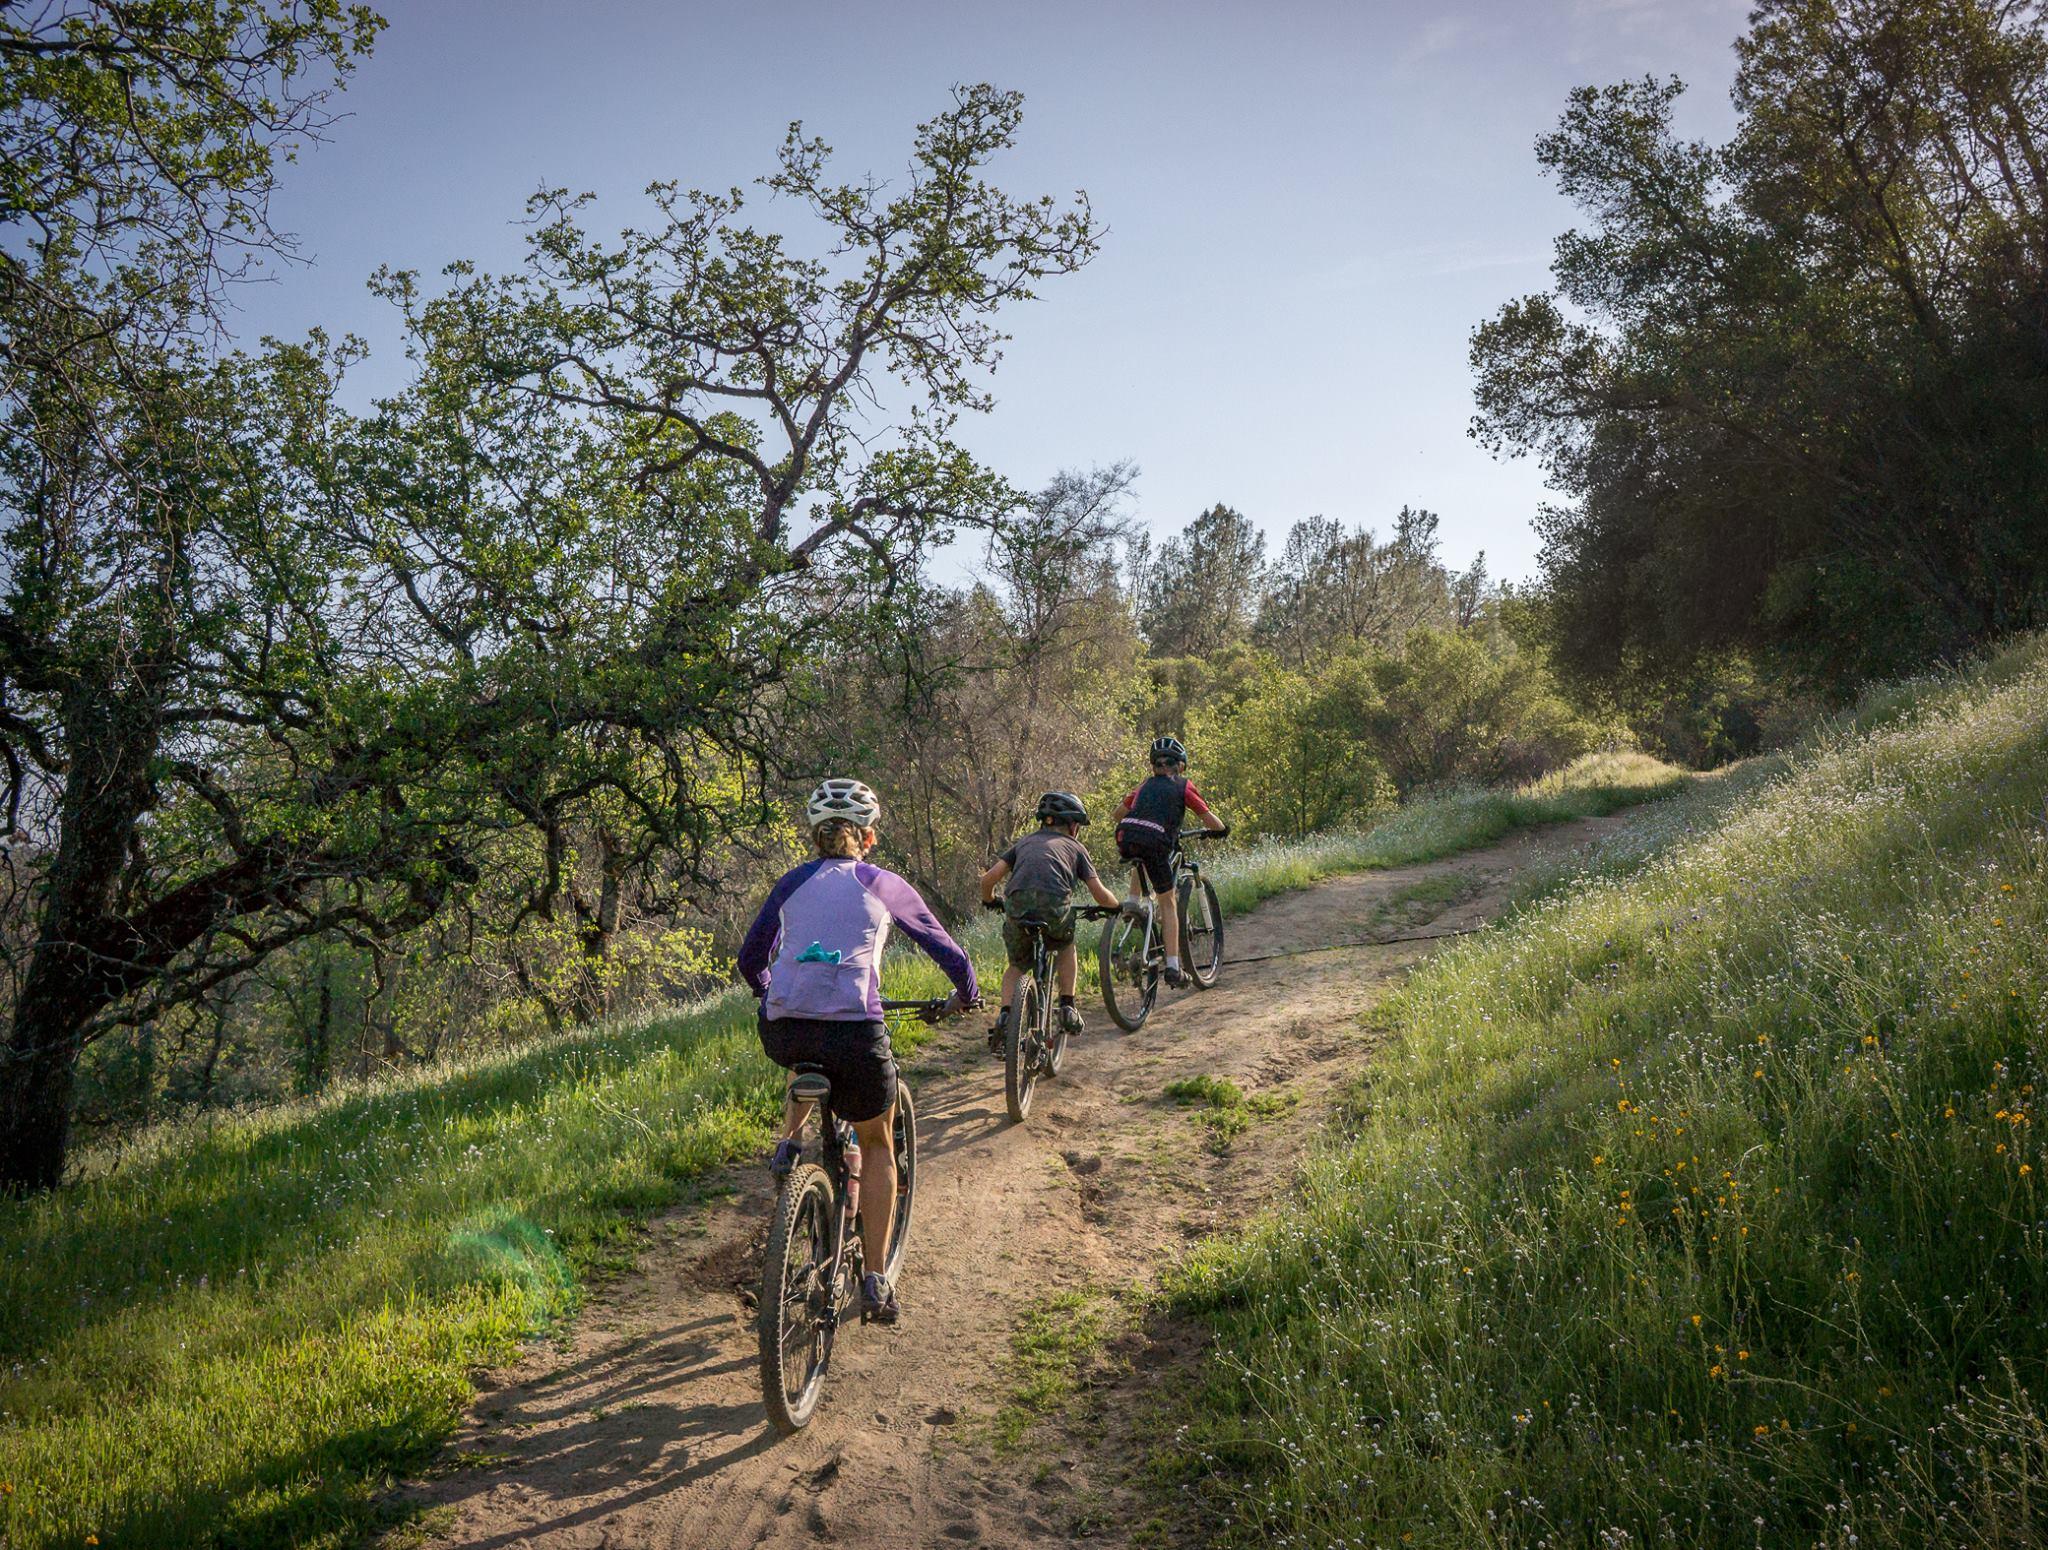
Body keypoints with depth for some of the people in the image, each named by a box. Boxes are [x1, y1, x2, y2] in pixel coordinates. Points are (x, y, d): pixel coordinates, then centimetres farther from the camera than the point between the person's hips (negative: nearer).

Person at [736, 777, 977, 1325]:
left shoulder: (792, 883, 17)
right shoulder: (884, 885, 10)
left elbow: (750, 959, 25)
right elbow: (946, 950, 18)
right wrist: (965, 996, 37)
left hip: (782, 1034, 3)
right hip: (854, 1032, -3)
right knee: (877, 1146, 20)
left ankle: (789, 1142, 22)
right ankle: (876, 1283, 17)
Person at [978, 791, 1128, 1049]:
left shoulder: (1025, 841, 29)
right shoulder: (1075, 847, 24)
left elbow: (989, 878, 17)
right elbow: (1099, 893, 16)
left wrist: (989, 902, 37)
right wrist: (1118, 905, 36)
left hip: (1017, 907, 2)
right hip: (1055, 907, -1)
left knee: (1016, 965, 26)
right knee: (1066, 948, 33)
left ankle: (1005, 1015, 4)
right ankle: (1067, 1007, 24)